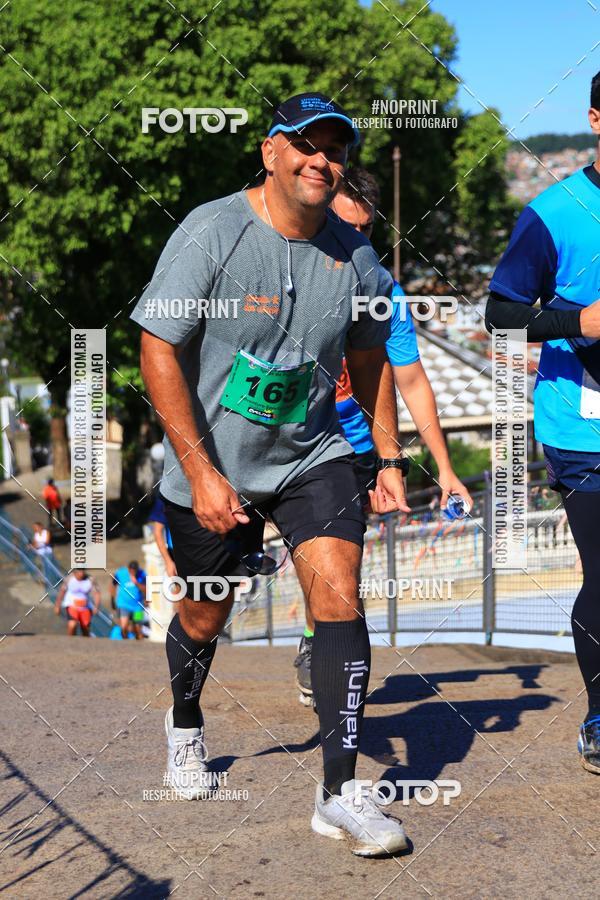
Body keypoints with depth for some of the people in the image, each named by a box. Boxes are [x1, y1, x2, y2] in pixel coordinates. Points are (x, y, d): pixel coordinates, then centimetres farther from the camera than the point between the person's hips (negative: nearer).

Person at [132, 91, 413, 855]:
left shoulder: (354, 256, -3)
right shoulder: (211, 233, -15)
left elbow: (369, 359, 14)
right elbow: (159, 351, -16)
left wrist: (390, 461, 11)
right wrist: (201, 473, -21)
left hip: (312, 456, 3)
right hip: (211, 468, -2)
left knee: (339, 598, -15)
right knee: (205, 619, 13)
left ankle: (339, 793, -10)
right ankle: (185, 724, 47)